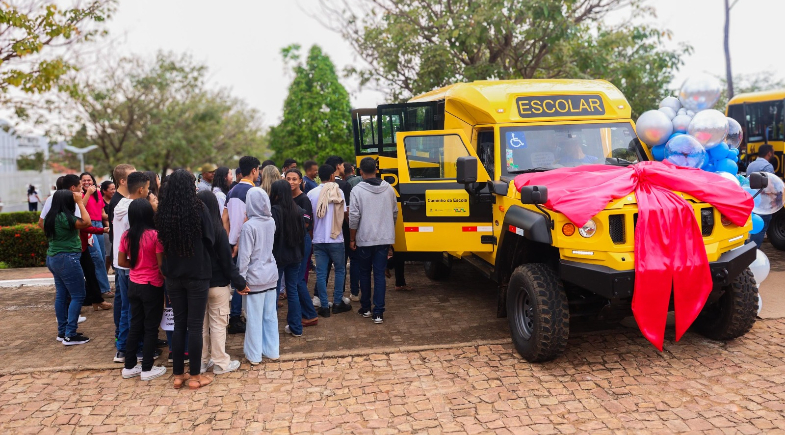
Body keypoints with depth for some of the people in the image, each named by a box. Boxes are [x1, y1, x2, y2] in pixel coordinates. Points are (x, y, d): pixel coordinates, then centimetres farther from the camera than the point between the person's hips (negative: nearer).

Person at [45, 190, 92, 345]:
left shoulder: (51, 217, 8)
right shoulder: (63, 217, -21)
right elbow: (86, 222, -27)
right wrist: (80, 202, -18)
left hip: (53, 258, 10)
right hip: (67, 259, -10)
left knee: (61, 295, 14)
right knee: (78, 296, -4)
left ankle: (62, 331, 20)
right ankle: (70, 335, -4)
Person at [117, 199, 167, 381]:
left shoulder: (126, 235, -2)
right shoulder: (155, 235, -17)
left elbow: (122, 261, 5)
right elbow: (161, 263, -15)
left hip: (134, 286, 5)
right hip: (152, 287, -5)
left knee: (135, 325, 16)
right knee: (151, 328, 5)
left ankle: (129, 366, 23)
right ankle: (147, 369, 12)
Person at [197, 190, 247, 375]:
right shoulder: (218, 231, -16)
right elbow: (227, 261, -12)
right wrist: (239, 282, -3)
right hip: (218, 284, -4)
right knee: (218, 324, 6)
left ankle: (202, 361, 24)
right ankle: (220, 363, 13)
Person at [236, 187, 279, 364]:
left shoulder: (249, 225, -16)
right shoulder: (271, 222, 1)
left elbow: (245, 255, -15)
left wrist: (241, 280, -9)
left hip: (255, 278, -6)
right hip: (271, 275, 6)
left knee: (254, 317, 5)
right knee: (270, 315, 14)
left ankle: (254, 354, 16)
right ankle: (271, 350, 24)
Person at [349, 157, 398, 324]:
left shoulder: (357, 190, -11)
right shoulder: (388, 188, 1)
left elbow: (354, 217, -12)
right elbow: (395, 213, 9)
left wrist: (352, 239, -1)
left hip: (364, 240, -2)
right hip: (385, 238, 2)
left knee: (365, 273, 15)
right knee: (380, 274, 4)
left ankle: (365, 308, 24)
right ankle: (378, 312, 1)